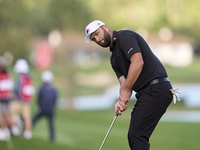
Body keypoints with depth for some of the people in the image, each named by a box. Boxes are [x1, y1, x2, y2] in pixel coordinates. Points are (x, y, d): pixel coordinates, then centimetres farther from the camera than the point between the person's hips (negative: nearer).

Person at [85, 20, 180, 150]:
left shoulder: (124, 36, -5)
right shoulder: (114, 58, 23)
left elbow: (138, 62, -20)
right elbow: (124, 81, 12)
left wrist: (126, 91, -17)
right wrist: (121, 101, -10)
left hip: (156, 89, -10)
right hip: (146, 92, 10)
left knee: (137, 135, -14)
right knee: (134, 137, 11)